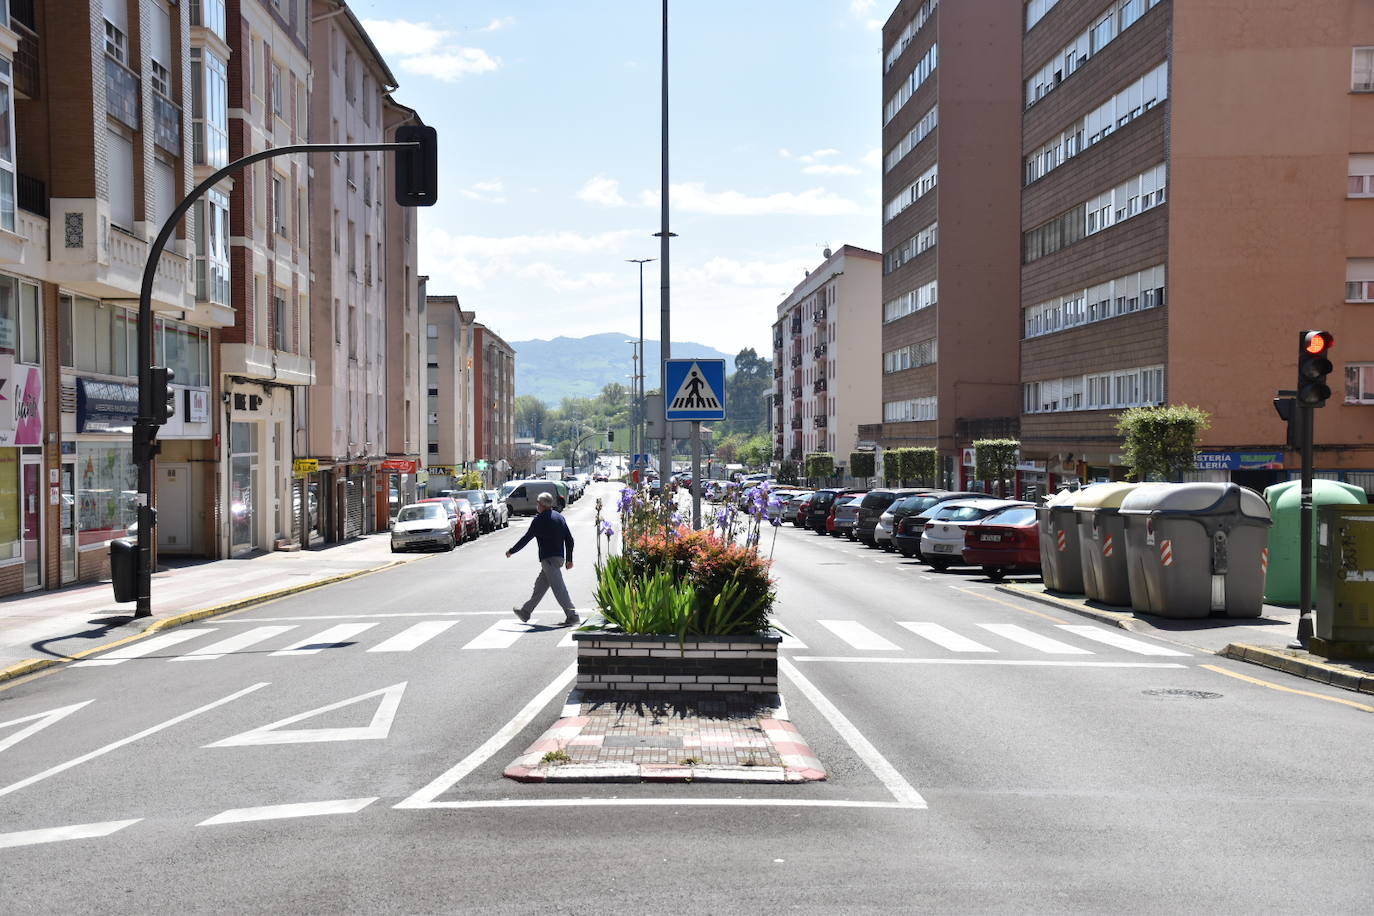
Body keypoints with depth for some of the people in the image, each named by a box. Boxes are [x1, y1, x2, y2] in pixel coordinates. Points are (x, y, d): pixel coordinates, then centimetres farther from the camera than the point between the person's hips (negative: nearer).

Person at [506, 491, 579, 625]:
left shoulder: (540, 519, -11)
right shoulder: (559, 517, 12)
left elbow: (526, 538, -7)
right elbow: (569, 539, 12)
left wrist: (511, 551, 6)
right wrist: (569, 559, 18)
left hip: (549, 559, -9)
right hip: (559, 557, 9)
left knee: (559, 589, -9)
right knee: (539, 586, 19)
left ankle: (573, 616, -12)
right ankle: (525, 612, 31)